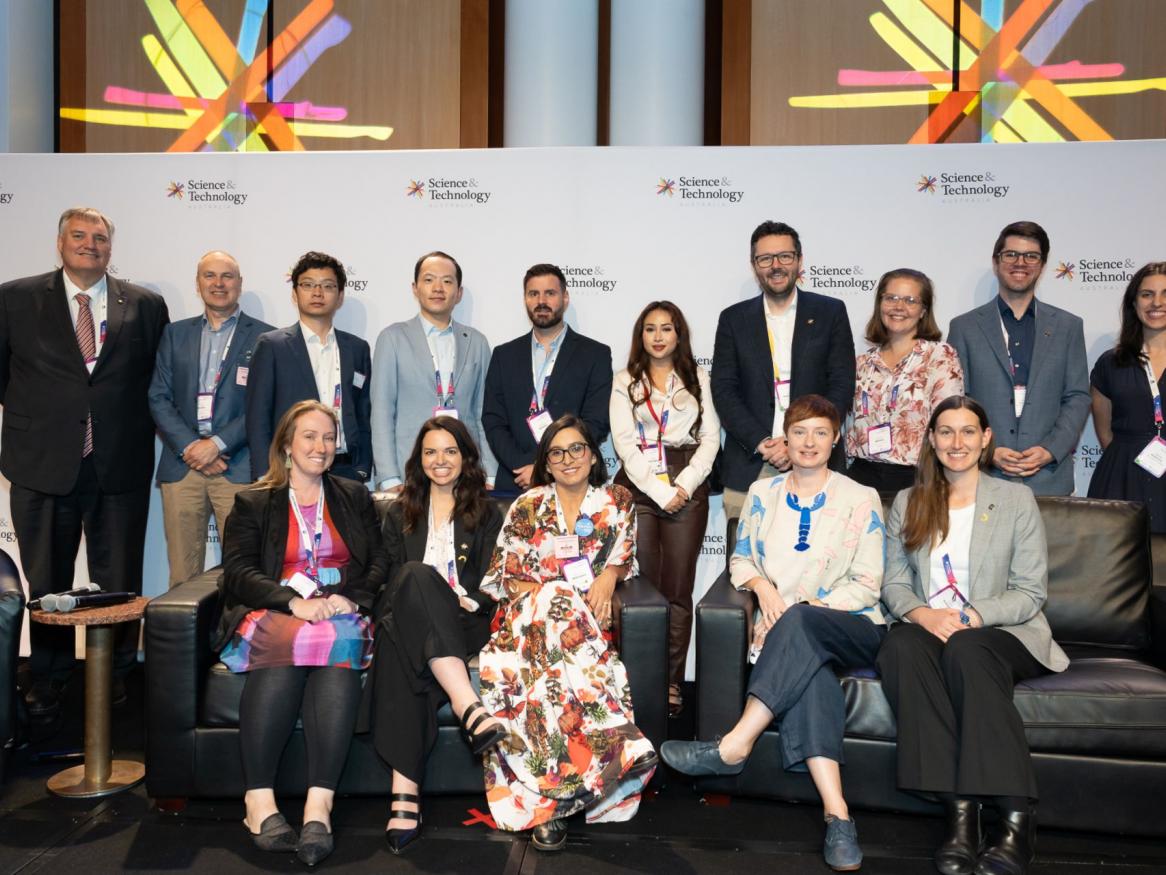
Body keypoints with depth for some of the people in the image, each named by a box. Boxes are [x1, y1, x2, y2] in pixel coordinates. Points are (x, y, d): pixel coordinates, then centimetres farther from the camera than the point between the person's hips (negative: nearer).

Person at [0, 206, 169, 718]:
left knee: (119, 582, 8)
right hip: (43, 464, 0)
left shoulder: (145, 306, 5)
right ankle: (47, 678, 27)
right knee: (46, 580, 12)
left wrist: (133, 427, 2)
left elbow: (159, 380, 10)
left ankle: (115, 676, 24)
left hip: (121, 466, 0)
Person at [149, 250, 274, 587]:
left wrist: (218, 444, -11)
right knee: (182, 575, 4)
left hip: (238, 468, -3)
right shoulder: (175, 334, 16)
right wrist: (189, 446, -5)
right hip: (181, 466, 3)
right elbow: (158, 398, 9)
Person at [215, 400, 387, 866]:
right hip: (272, 617, -1)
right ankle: (260, 800, -37)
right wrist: (295, 602, -16)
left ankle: (320, 805, -45)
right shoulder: (252, 503, 16)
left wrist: (350, 599, -9)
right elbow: (238, 572, 1)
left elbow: (379, 564, 13)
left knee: (339, 648, -35)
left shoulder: (355, 497, 22)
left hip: (342, 615, 1)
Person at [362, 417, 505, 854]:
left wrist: (463, 603, -12)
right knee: (417, 575, -38)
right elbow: (392, 579, 14)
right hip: (406, 619, 1)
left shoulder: (486, 513, 19)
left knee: (400, 649, -38)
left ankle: (405, 794, -50)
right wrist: (436, 603, -7)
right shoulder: (400, 514, 25)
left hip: (466, 624, -1)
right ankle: (471, 709, -53)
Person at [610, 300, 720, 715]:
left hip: (687, 488, 1)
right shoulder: (626, 381, 10)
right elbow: (625, 443, 0)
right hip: (638, 487, 0)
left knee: (678, 591, -1)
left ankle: (672, 682, 5)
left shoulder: (697, 378, 14)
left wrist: (684, 485, -7)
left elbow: (710, 438, 7)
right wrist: (661, 491, -9)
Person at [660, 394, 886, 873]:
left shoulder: (860, 500, 6)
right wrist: (762, 585, -5)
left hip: (852, 629, -1)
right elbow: (740, 558, 19)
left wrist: (813, 606, -13)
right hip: (785, 631, 2)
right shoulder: (763, 493, 15)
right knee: (809, 673, -36)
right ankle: (837, 816, -43)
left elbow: (868, 585, 1)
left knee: (799, 624, -38)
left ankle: (734, 745, -39)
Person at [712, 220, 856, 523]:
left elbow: (842, 385, 1)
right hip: (749, 469, 1)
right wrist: (761, 443, -10)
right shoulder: (734, 319, 9)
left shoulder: (830, 312, 6)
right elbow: (723, 390, 3)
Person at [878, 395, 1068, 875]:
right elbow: (893, 582, 10)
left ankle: (1016, 816, -33)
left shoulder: (1016, 499, 7)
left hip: (1000, 632, -2)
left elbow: (1031, 591, 1)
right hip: (926, 626, 2)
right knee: (900, 646, -34)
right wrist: (921, 614, -13)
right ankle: (959, 808, -36)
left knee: (965, 651, -37)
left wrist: (971, 617, -16)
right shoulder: (907, 503, 14)